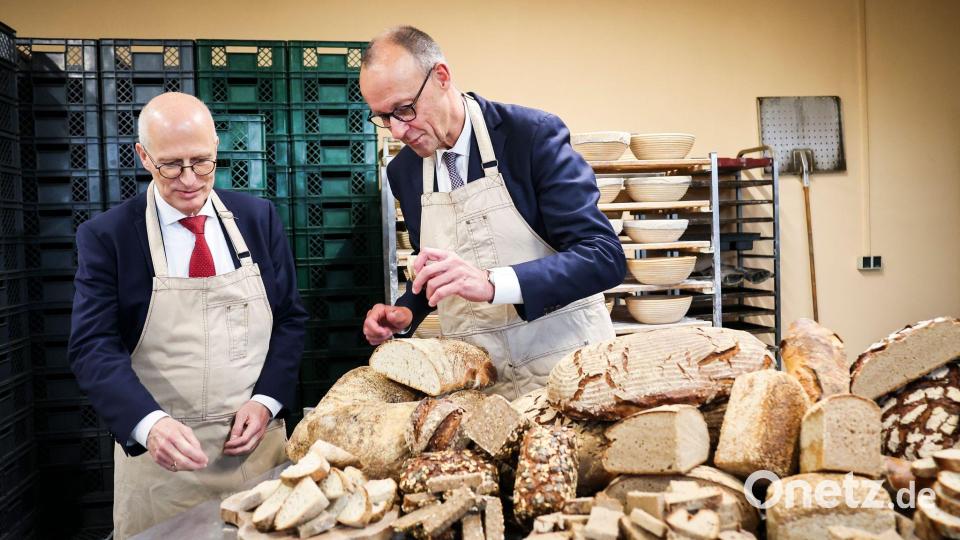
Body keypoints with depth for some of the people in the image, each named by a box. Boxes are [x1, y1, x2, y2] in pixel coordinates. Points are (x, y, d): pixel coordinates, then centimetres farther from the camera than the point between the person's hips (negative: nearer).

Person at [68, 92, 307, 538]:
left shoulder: (259, 218, 1)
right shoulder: (106, 236, -6)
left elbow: (291, 318, 4)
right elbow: (94, 347, -11)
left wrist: (266, 400, -9)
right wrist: (149, 423, -28)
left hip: (255, 440, 3)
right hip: (159, 454, -2)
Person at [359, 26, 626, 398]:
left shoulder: (533, 134, -13)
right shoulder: (403, 171, 4)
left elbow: (605, 256, -20)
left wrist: (491, 284, -31)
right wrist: (406, 314, -1)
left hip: (564, 363, -4)